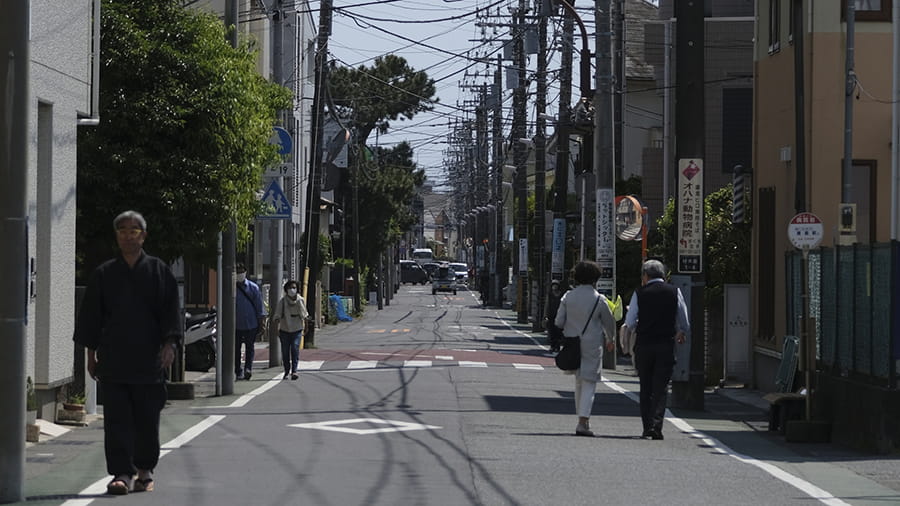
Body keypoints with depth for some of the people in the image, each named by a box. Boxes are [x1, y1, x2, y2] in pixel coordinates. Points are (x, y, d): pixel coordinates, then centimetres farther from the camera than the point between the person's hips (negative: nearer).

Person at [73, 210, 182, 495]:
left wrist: (169, 344, -10)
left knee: (147, 418, 4)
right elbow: (91, 313, 11)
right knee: (117, 418, -5)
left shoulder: (158, 271, 5)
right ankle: (122, 474, -6)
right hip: (113, 359, 1)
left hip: (149, 358, -1)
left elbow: (171, 310, 2)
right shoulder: (104, 274, 8)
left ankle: (145, 471, 19)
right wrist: (91, 351, 6)